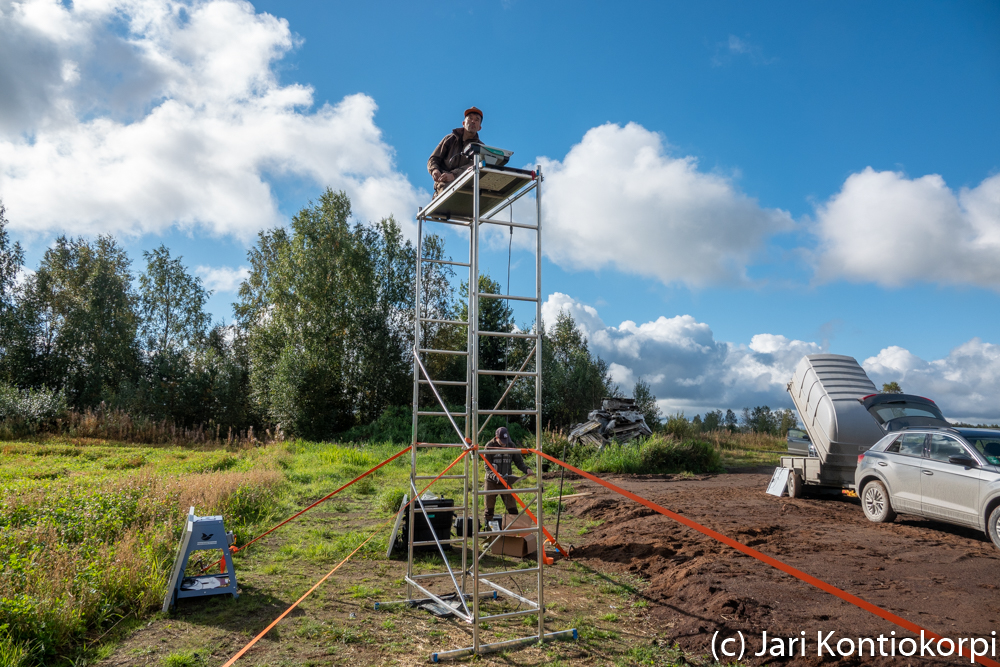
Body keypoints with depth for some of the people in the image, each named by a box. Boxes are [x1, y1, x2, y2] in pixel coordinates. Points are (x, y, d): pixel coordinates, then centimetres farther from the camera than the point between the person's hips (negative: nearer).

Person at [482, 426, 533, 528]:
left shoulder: (511, 445, 0)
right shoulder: (490, 446, -9)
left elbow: (518, 461, 6)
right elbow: (487, 467, -12)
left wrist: (526, 469, -14)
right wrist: (496, 476, -29)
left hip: (506, 481, 2)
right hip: (491, 482, -2)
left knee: (512, 509, -4)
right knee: (489, 509, 7)